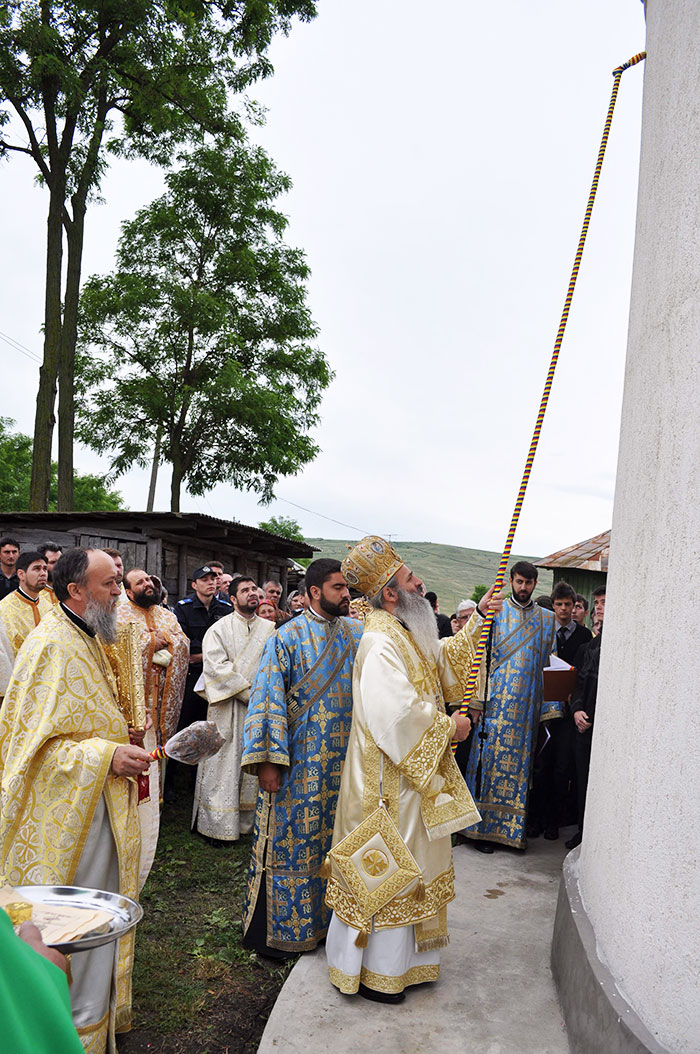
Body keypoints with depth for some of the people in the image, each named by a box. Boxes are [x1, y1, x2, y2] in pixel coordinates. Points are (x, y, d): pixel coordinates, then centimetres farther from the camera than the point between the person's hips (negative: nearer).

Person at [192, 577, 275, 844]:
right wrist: (250, 692, -15)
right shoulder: (220, 629, -1)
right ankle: (219, 825, 8)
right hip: (229, 708, -3)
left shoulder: (270, 629, 9)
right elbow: (217, 666, -11)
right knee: (226, 764, -1)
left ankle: (251, 820, 18)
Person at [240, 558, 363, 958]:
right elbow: (268, 697, -13)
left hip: (344, 757, 5)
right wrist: (266, 759, -17)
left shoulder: (357, 633, 6)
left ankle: (323, 916, 29)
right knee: (289, 838, 3)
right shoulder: (289, 637, -9)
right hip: (300, 759, -5)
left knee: (333, 837, 13)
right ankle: (272, 928, 18)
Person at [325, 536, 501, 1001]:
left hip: (412, 772, 10)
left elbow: (446, 659, 26)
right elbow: (398, 713, -30)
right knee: (385, 870, 3)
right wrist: (448, 727, -16)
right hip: (389, 781, -10)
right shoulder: (380, 645, -23)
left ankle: (401, 960, 35)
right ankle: (375, 972, 19)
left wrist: (477, 621, 16)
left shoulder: (409, 637, 9)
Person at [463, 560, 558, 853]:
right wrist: (476, 700, -8)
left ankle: (514, 826, 17)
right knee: (491, 759, -2)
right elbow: (480, 657, -1)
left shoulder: (547, 619, 10)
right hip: (497, 703, -2)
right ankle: (482, 828, 8)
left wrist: (551, 706, 3)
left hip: (529, 705, 2)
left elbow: (551, 664, 10)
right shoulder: (495, 612, 2)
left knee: (520, 762, 6)